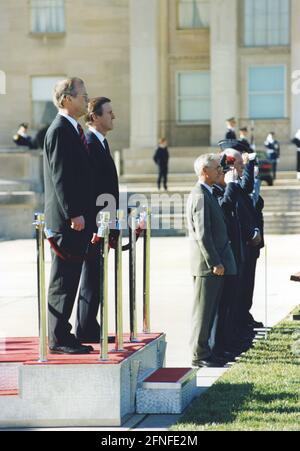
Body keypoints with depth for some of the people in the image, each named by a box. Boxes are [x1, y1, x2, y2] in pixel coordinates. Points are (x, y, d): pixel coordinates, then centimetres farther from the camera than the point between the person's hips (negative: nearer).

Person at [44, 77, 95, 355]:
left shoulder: (74, 130, 17)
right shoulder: (60, 131, -13)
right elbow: (60, 177, -19)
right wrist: (74, 215, -22)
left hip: (78, 218, 10)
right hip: (67, 220, -10)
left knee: (70, 280, 12)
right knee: (63, 280, -5)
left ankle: (63, 334, 18)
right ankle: (59, 339, -1)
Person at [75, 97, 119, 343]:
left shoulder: (100, 143, 17)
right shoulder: (89, 144, -15)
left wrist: (111, 218, 18)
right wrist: (97, 221, -22)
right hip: (95, 221, -10)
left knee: (94, 277, 13)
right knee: (92, 276, -5)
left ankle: (89, 329, 19)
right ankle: (86, 330, 0)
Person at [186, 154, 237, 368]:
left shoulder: (207, 194, 16)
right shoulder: (200, 197, -16)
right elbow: (202, 235, -22)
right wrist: (214, 263, -20)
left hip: (216, 264, 10)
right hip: (207, 264, -10)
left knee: (209, 310, 13)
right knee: (203, 310, -4)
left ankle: (204, 351, 19)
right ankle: (199, 355, 1)